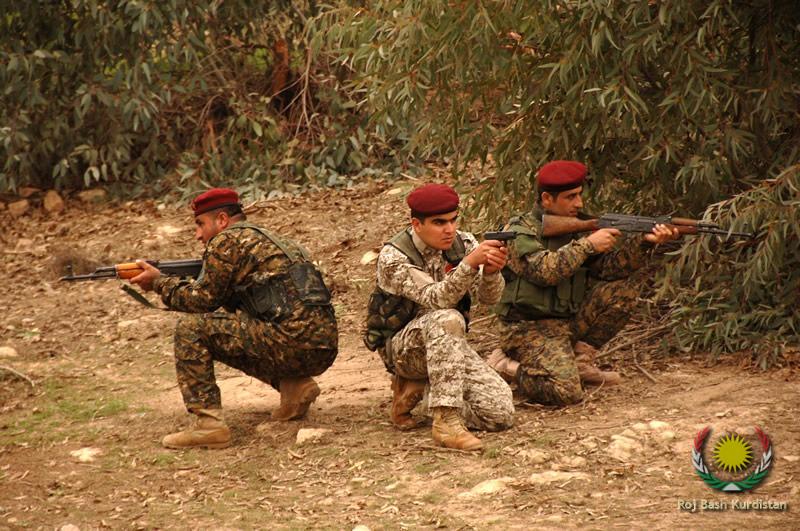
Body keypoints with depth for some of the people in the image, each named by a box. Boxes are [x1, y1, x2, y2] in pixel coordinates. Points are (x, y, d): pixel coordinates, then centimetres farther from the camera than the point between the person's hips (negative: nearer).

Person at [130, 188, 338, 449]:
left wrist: (159, 282, 14)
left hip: (293, 342, -9)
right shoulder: (263, 239, 27)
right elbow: (222, 301, 30)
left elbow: (204, 300, 0)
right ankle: (295, 386, 13)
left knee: (190, 328, -4)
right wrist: (169, 281, 24)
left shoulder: (227, 241, 0)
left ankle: (208, 424, -9)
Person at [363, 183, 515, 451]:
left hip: (448, 344, 5)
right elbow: (436, 299, -31)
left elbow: (489, 296, -14)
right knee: (446, 319, -39)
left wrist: (491, 271, -37)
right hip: (403, 346, -5)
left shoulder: (463, 243, -3)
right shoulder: (393, 257, -18)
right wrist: (469, 263, -47)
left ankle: (414, 387, 7)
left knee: (500, 415, -14)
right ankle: (446, 422, -39)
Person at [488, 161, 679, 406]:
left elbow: (607, 267, -2)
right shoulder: (520, 232, -13)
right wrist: (588, 245, -26)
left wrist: (643, 243, -17)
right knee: (566, 392, -27)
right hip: (529, 328, -8)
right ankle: (505, 365, -1)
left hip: (569, 320, 8)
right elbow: (544, 270, -30)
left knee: (620, 291, -6)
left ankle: (580, 362, 1)